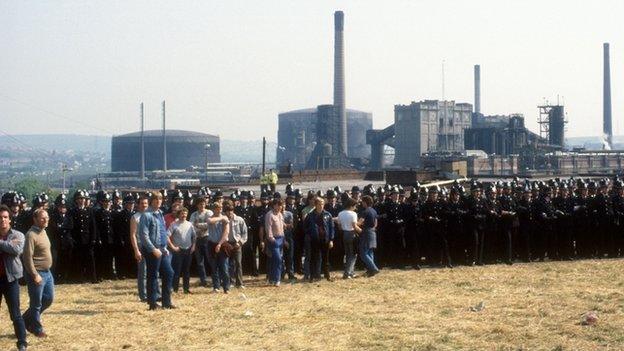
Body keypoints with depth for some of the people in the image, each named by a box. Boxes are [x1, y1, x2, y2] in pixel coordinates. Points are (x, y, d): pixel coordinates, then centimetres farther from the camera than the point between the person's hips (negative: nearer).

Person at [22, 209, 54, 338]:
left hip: (47, 272, 9)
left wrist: (47, 271, 18)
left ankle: (27, 319, 31)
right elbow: (27, 257, -21)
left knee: (49, 299, 16)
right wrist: (35, 275, -22)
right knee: (36, 303, 3)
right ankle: (37, 329, 18)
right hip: (37, 274, -9)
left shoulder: (43, 232, 10)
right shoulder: (31, 235, -18)